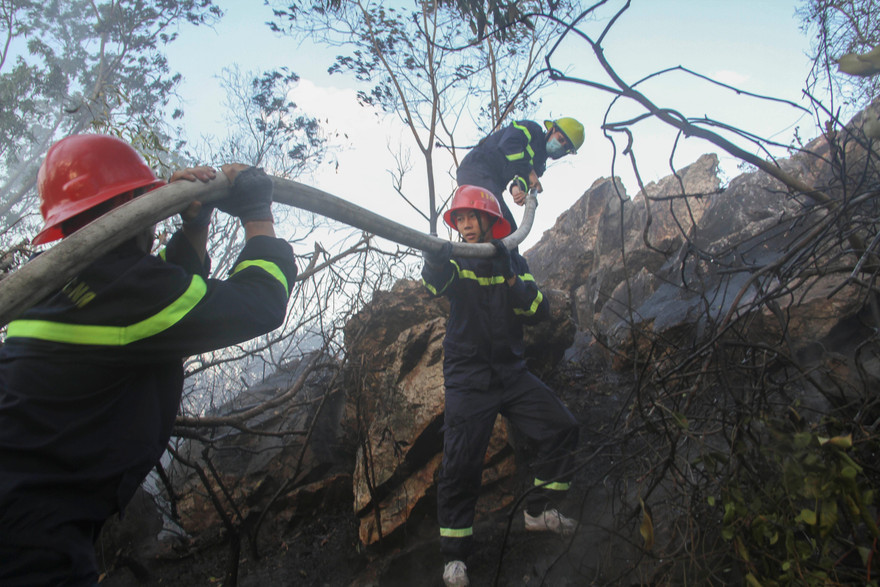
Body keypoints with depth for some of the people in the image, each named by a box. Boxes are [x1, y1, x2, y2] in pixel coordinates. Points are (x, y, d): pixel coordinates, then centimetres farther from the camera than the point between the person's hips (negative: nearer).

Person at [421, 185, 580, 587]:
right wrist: (435, 259, -50)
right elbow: (435, 282, -26)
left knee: (562, 429, 0)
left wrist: (510, 278, -20)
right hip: (468, 379, -4)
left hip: (511, 373, 4)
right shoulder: (455, 262, -1)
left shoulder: (513, 262, 7)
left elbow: (539, 311, -5)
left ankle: (540, 511, 20)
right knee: (461, 464, -9)